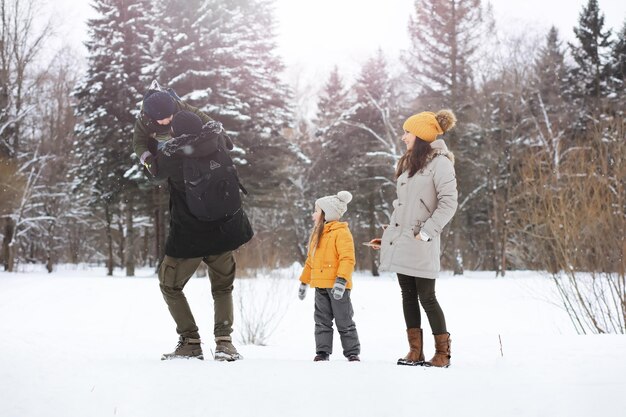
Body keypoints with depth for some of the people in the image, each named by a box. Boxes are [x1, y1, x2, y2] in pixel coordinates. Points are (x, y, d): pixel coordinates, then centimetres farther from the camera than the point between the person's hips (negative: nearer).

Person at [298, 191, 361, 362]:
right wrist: (304, 282, 24)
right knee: (322, 321, 9)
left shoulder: (341, 232, -10)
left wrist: (341, 280, -28)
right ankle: (322, 351, 14)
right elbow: (310, 260, 24)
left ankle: (352, 352, 9)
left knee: (344, 321, 0)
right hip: (320, 285, 8)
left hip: (337, 285, -8)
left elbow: (347, 258, -19)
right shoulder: (317, 233, 17)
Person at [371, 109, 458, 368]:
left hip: (420, 243, -8)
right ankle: (416, 352, 13)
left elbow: (448, 203, -15)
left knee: (426, 297, -4)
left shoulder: (439, 162, -8)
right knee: (408, 296, 8)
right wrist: (388, 237, 17)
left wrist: (426, 232, -18)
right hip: (399, 241, 8)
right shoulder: (409, 163, 17)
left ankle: (443, 353, 7)